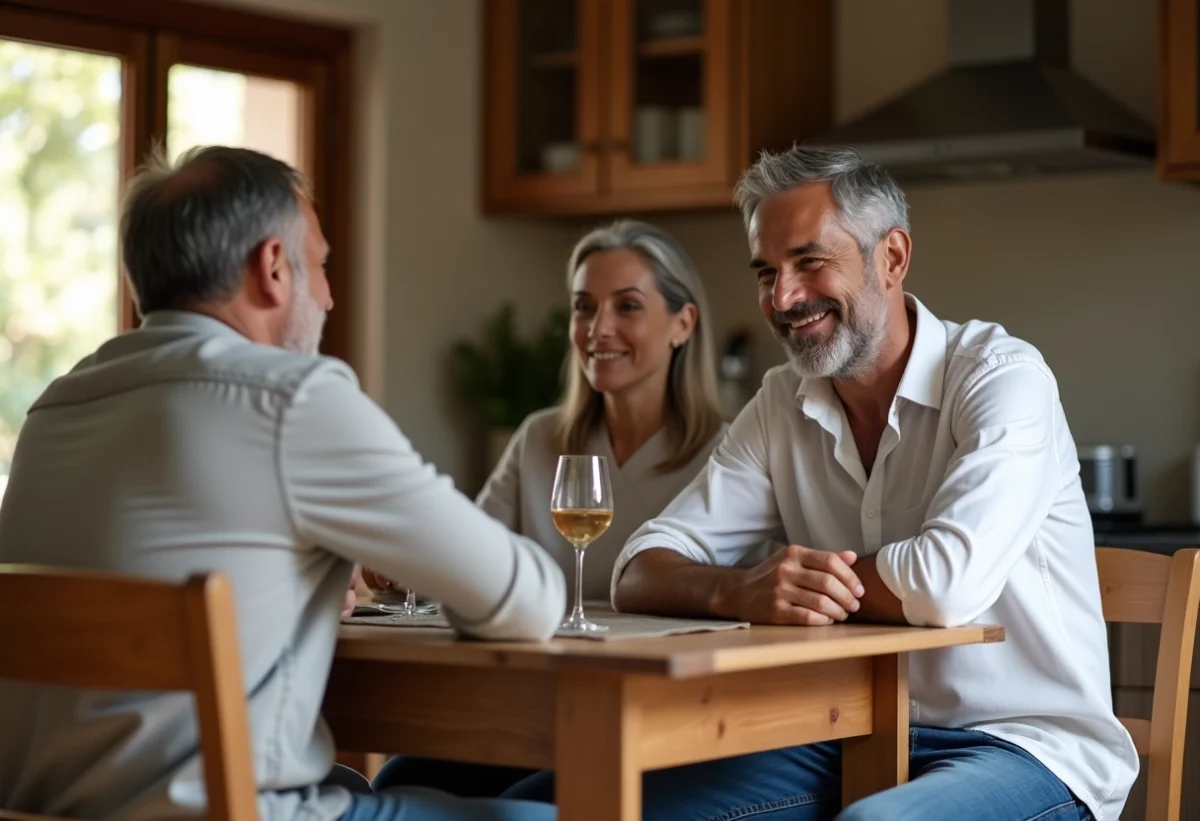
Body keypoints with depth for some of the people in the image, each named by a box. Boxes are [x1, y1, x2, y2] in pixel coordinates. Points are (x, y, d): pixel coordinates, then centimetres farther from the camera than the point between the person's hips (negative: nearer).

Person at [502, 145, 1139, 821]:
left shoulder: (1001, 376, -10)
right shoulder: (782, 406, 8)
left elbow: (946, 580, -25)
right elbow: (642, 574, 2)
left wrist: (791, 584, -8)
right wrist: (738, 592, -21)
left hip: (1022, 743, -5)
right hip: (854, 742, 5)